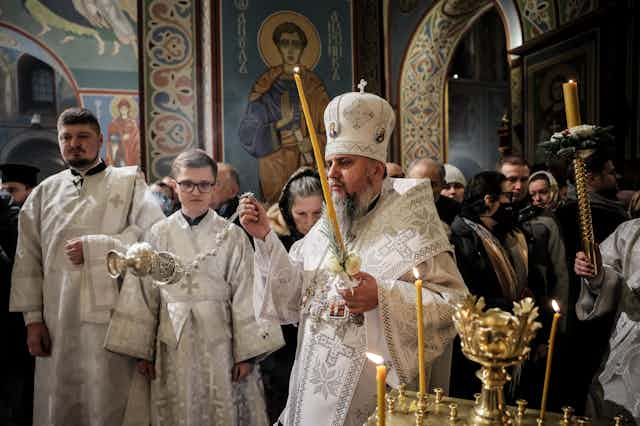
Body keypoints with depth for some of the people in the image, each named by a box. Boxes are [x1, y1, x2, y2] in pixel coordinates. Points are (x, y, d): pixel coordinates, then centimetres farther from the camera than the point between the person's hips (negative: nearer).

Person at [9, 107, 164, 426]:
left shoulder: (129, 182, 4)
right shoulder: (44, 192, 13)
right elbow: (28, 260, 9)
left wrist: (94, 246, -12)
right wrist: (32, 318, 3)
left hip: (114, 318, -3)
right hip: (58, 324, 3)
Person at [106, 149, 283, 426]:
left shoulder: (231, 235, -6)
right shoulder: (159, 234, 1)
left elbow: (244, 296, -5)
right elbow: (144, 295, 4)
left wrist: (245, 353, -5)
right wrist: (143, 351, 6)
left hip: (220, 343, -1)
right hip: (173, 345, 2)